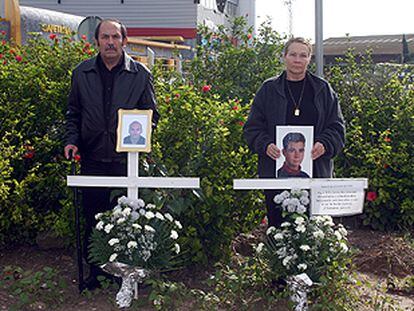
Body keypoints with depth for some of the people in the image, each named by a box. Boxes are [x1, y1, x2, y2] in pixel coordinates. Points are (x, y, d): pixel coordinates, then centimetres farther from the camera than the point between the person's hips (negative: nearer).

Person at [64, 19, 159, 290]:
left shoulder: (140, 74, 2)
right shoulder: (82, 73, 8)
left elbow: (151, 114, 7)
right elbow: (74, 113, 16)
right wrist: (72, 140, 1)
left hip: (128, 159, -2)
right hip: (93, 159, 2)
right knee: (93, 218, 8)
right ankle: (96, 271, 22)